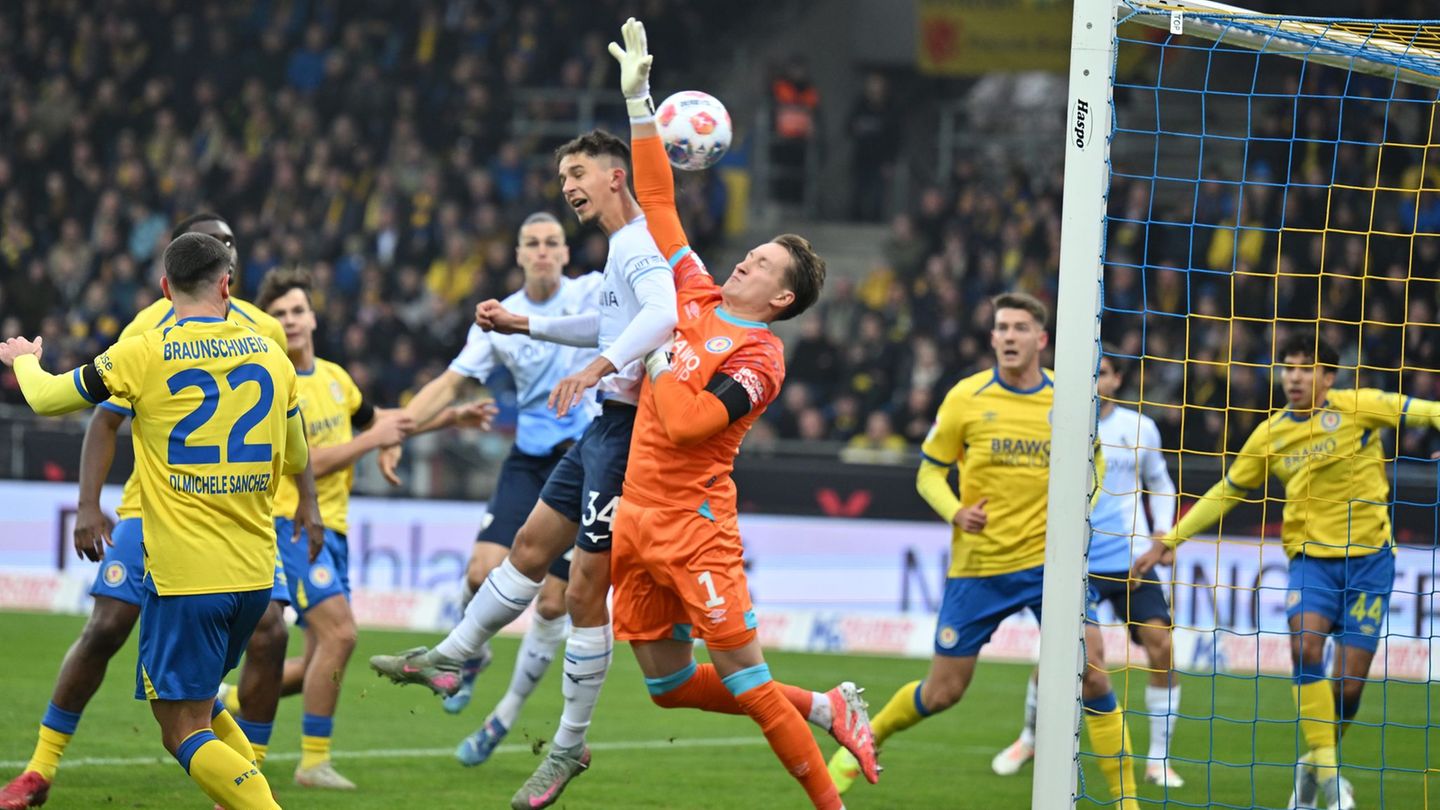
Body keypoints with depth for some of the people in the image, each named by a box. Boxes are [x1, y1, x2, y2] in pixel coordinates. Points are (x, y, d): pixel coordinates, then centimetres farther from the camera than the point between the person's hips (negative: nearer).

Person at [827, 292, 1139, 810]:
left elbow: (1093, 462, 17)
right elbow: (929, 472, 4)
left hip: (1048, 560, 1)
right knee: (943, 692, 5)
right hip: (978, 566, -1)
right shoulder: (967, 398, -4)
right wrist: (955, 511, -16)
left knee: (1091, 672, -13)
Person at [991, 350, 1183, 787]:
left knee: (1160, 645, -12)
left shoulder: (1139, 428, 5)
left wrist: (1163, 530, 6)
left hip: (1130, 559, 1)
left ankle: (1158, 759, -1)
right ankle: (1030, 738, 21)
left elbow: (1159, 483, 20)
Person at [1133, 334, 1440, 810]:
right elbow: (1226, 492, 17)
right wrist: (1169, 540, 18)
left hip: (1369, 557, -2)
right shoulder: (1271, 434, 6)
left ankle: (1315, 767, 24)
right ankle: (1328, 771, -17)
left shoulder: (1357, 408, -4)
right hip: (1311, 555, 2)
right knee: (1305, 645, -26)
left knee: (1349, 684, -3)